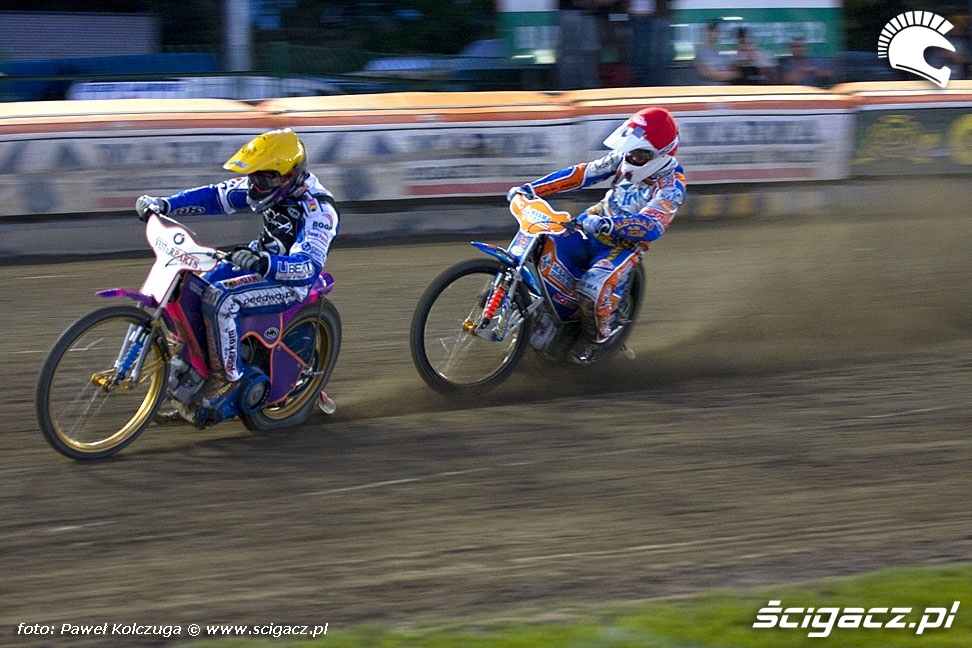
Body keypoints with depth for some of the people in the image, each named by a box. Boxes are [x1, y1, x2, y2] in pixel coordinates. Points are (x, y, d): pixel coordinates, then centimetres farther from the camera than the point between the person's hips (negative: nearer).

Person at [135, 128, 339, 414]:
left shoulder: (317, 207, -27)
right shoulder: (267, 184, -3)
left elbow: (309, 266, -38)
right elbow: (216, 196, 5)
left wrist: (263, 263, -56)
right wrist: (164, 204, -7)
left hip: (290, 281, -9)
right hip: (260, 259, 9)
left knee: (219, 299, -30)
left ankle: (227, 375, -16)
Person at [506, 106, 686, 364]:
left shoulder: (671, 185, -20)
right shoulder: (623, 159, 0)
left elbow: (651, 226, -35)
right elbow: (581, 173, 2)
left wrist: (607, 225, -50)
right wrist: (531, 189, -5)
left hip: (624, 245, -6)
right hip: (592, 229, 6)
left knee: (593, 287, -31)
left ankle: (597, 335, -1)